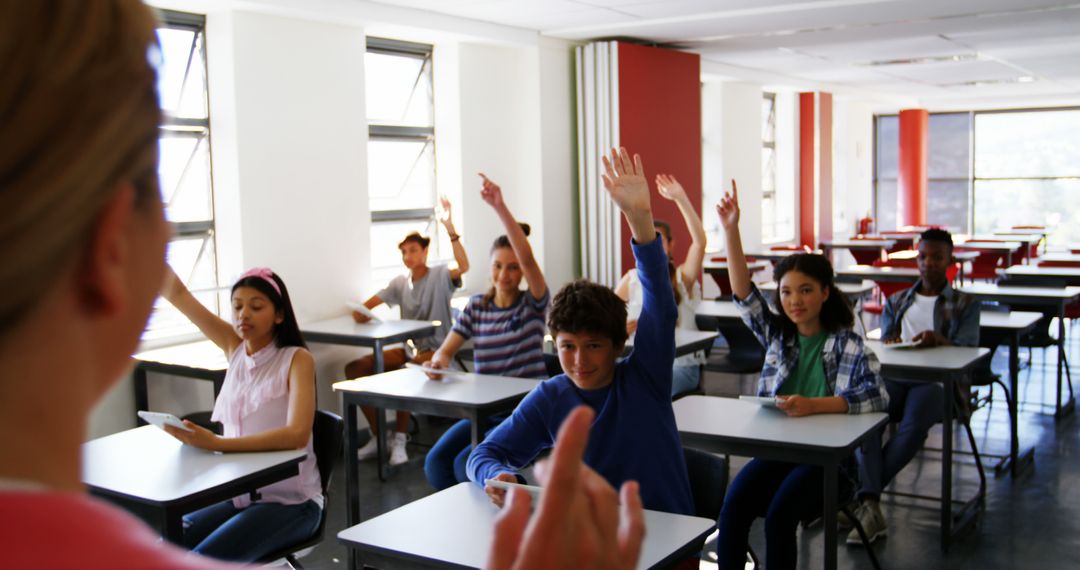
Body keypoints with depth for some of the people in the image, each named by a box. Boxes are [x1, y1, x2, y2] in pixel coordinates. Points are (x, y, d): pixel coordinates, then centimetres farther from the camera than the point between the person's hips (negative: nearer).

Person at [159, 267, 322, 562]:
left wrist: (216, 443, -35)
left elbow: (297, 434, -27)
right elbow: (176, 293, 0)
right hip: (239, 494, 5)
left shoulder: (297, 359, -12)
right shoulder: (235, 348, 4)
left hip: (290, 502, -5)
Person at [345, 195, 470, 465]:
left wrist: (449, 227, -38)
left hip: (435, 351, -6)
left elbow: (463, 266, -30)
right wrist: (360, 312, -14)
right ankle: (379, 436, -3)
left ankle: (399, 439, -18)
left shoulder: (439, 276, -7)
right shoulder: (400, 283, 8)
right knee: (354, 368, -9)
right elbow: (366, 306, 11)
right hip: (409, 348, 7)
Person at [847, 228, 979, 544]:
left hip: (937, 380, -2)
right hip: (895, 376, 2)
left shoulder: (965, 304, 18)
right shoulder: (896, 301, 28)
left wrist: (941, 341, -21)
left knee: (914, 426, -38)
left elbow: (967, 351, 3)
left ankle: (863, 495, -28)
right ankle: (870, 507, -42)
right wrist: (891, 343, -6)